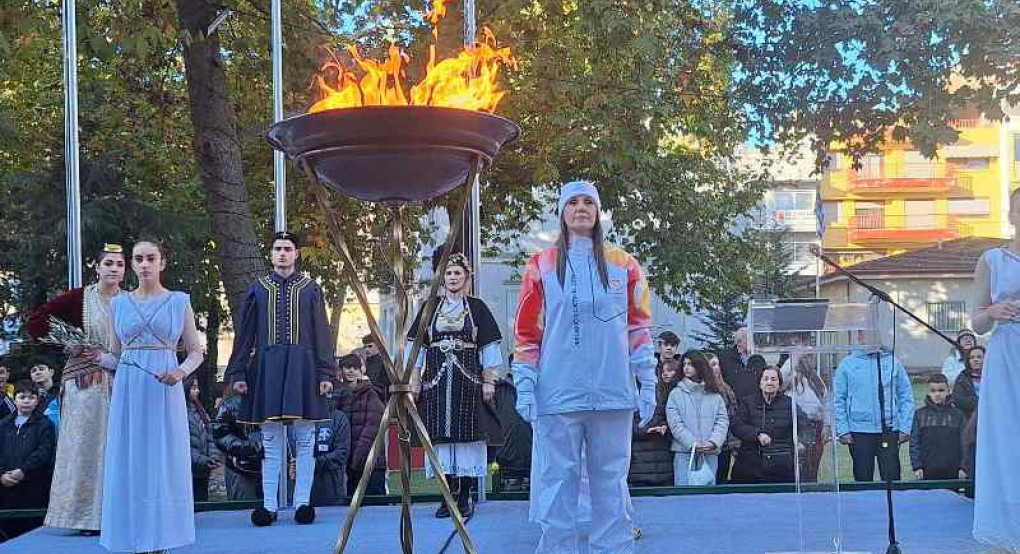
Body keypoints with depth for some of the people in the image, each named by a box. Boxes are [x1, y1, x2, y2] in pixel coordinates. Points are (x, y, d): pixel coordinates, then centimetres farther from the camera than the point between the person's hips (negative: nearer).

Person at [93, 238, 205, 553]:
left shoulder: (179, 302, 5)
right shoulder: (119, 304, 11)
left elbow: (196, 352, 7)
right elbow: (115, 356, 16)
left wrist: (180, 372, -13)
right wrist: (98, 358, -7)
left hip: (165, 391, -2)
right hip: (127, 389, 2)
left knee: (164, 462, -2)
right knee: (128, 463, 0)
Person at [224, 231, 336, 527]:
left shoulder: (310, 289, 7)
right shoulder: (257, 289, 9)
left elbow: (322, 334, 5)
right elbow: (244, 335, 10)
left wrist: (325, 373, -2)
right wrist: (237, 373, 5)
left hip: (302, 367, -1)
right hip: (267, 367, 1)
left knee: (305, 440, 1)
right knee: (270, 441, 3)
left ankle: (303, 502, 7)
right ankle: (269, 505, 7)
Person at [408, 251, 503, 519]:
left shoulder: (477, 308, 7)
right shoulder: (429, 308, 11)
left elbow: (489, 346, 5)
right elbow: (417, 347, 11)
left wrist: (489, 380, -2)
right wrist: (414, 381, 4)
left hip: (468, 380, -2)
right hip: (436, 379, 2)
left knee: (467, 432, -4)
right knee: (441, 434, -1)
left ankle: (465, 496, 1)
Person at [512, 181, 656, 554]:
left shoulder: (623, 265, 8)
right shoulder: (541, 267, 5)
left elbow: (639, 327, 10)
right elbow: (526, 333, 4)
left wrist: (648, 385, 6)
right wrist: (525, 388, -2)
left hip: (613, 395, 1)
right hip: (558, 396, -1)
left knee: (611, 480, 6)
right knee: (557, 481, 0)